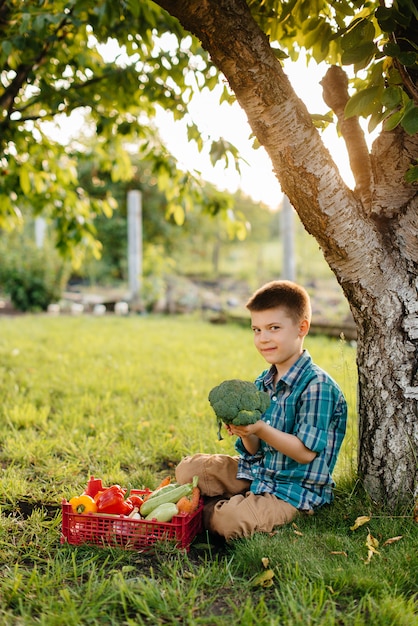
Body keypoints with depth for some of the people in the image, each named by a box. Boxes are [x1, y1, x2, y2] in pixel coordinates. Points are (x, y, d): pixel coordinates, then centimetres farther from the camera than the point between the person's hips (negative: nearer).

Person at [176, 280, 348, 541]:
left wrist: (261, 429, -32)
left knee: (229, 520, -26)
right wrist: (245, 434, -19)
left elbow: (306, 453, -23)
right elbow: (255, 450, 5)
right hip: (256, 471, 7)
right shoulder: (263, 382, 4)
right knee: (187, 469, 4)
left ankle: (211, 511, 5)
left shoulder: (317, 386, -21)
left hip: (294, 488, -7)